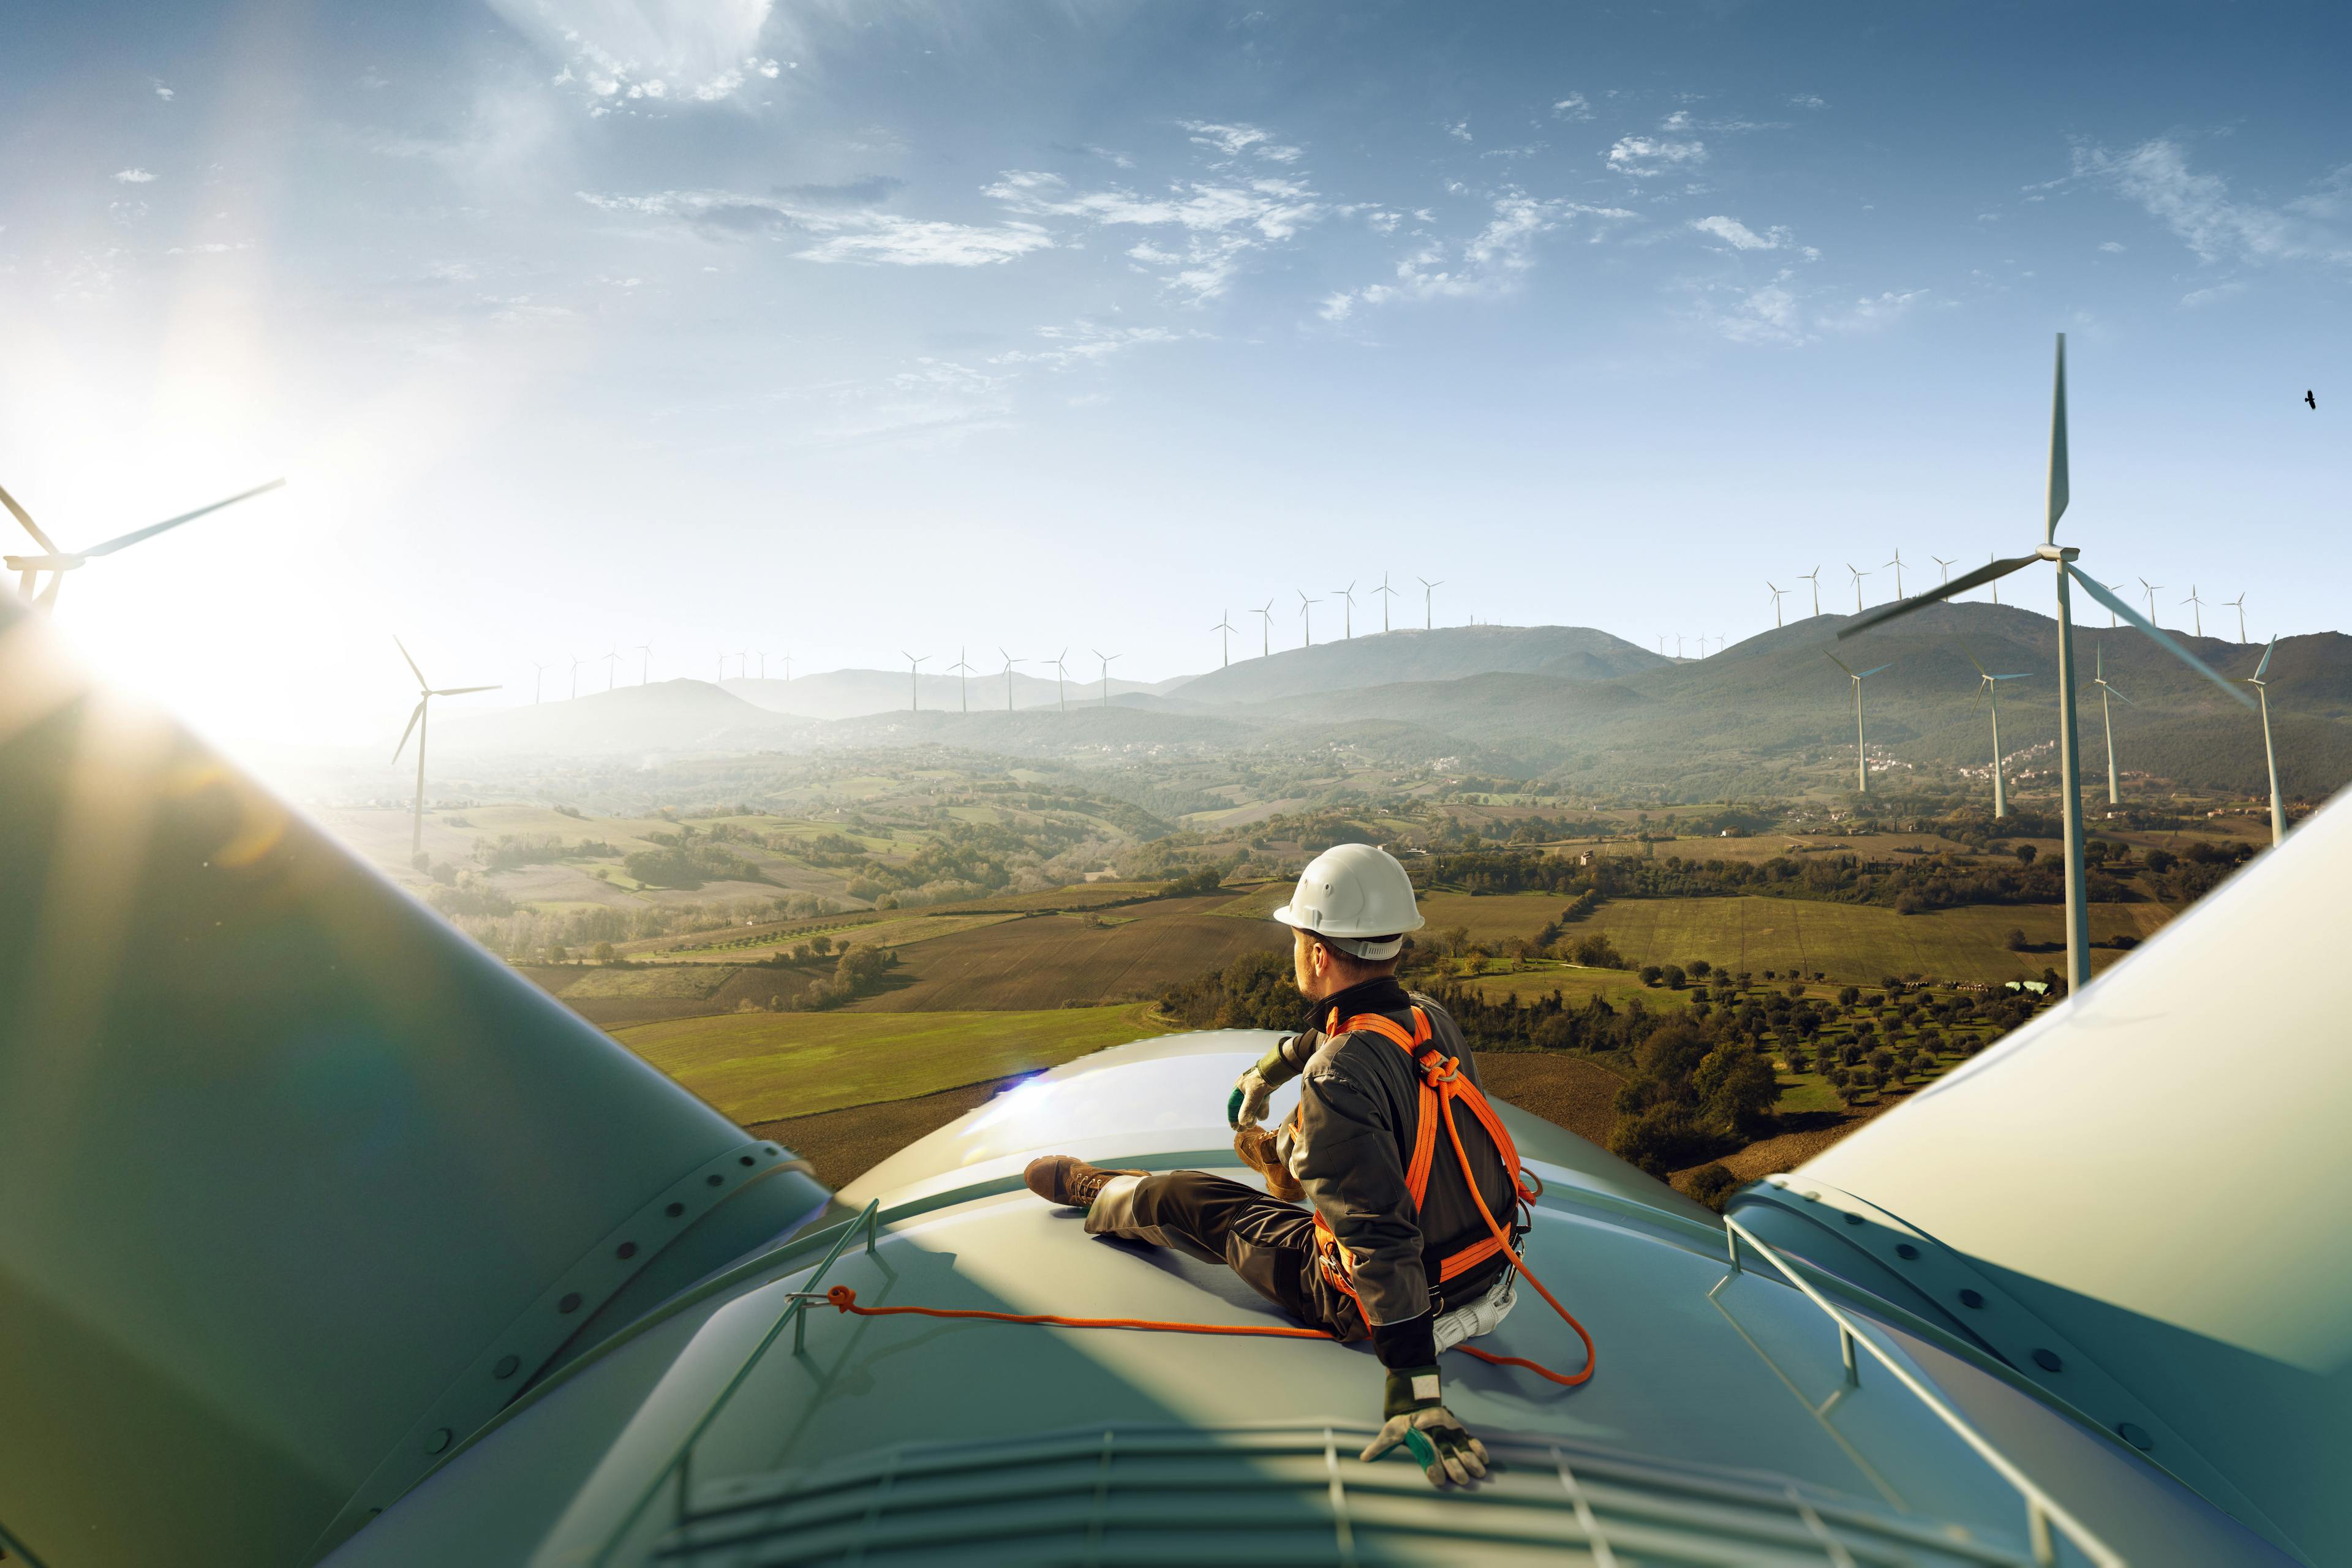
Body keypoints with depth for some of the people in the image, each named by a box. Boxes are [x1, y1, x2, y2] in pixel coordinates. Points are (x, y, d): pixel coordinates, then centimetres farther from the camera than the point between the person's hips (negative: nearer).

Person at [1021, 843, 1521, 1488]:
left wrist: (1414, 1392, -31)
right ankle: (1276, 1151, 61)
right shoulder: (1431, 1018, -5)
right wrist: (1262, 1073, 34)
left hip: (1396, 1306, -6)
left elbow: (1383, 1237, -35)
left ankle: (1093, 1192, 41)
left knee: (1184, 1202, 10)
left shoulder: (1338, 1079, -32)